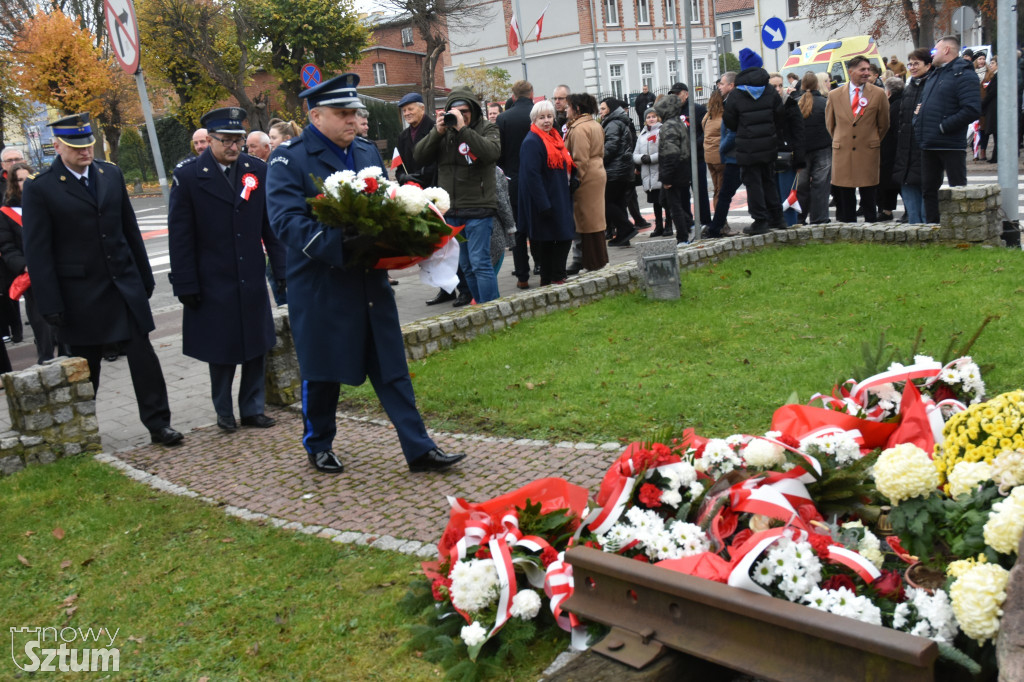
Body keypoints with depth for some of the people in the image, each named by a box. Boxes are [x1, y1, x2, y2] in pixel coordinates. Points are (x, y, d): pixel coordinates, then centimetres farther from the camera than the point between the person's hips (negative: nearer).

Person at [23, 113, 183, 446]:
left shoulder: (111, 174, 6)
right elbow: (37, 252, -8)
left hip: (124, 284, 3)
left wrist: (144, 276, 12)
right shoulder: (40, 188, -7)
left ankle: (158, 423, 11)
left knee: (142, 354, 1)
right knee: (85, 366, 9)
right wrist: (50, 304, -11)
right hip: (80, 294, -3)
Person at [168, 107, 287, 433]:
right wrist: (185, 285, -8)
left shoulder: (257, 170, 2)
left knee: (256, 347, 8)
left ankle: (252, 408, 22)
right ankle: (224, 411, 24)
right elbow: (180, 236, -6)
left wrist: (282, 269, 2)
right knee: (221, 350, 7)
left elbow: (271, 225, 6)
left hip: (252, 280, 3)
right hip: (213, 282, -3)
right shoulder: (187, 175, -7)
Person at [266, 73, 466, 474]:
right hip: (320, 287, -5)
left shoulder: (367, 152, 13)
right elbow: (287, 220, -18)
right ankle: (318, 446, 31)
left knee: (391, 366, 5)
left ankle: (419, 448, 9)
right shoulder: (289, 158, -7)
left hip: (370, 280, 5)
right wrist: (340, 247, -30)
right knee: (322, 372, 10)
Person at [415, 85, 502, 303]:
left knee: (480, 263, -9)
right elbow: (419, 156, 2)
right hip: (450, 212, 5)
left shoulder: (486, 128, -1)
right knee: (466, 265, 13)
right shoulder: (443, 131, 11)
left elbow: (492, 152, -22)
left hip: (478, 209, -5)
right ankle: (481, 304, 24)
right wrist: (437, 132, -12)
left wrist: (463, 128, -23)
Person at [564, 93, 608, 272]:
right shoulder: (596, 125, 15)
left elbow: (580, 160, -20)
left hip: (587, 177, -10)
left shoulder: (579, 128, -15)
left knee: (587, 219, -4)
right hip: (598, 173, 10)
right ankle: (600, 259, 21)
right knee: (595, 218, 15)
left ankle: (593, 263, 1)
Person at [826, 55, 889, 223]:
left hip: (868, 152, -1)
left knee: (868, 194, 1)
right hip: (842, 152, 1)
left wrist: (873, 142, 12)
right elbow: (830, 123, 16)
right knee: (844, 194, 3)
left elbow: (884, 124, 11)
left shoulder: (878, 94, 4)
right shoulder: (834, 95, 6)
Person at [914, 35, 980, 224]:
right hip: (929, 144, 8)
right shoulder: (933, 75, 18)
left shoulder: (963, 75, -9)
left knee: (958, 190, -1)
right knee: (928, 188, 12)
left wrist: (943, 127, -19)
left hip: (950, 144, -8)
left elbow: (972, 110, -20)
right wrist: (918, 118, 8)